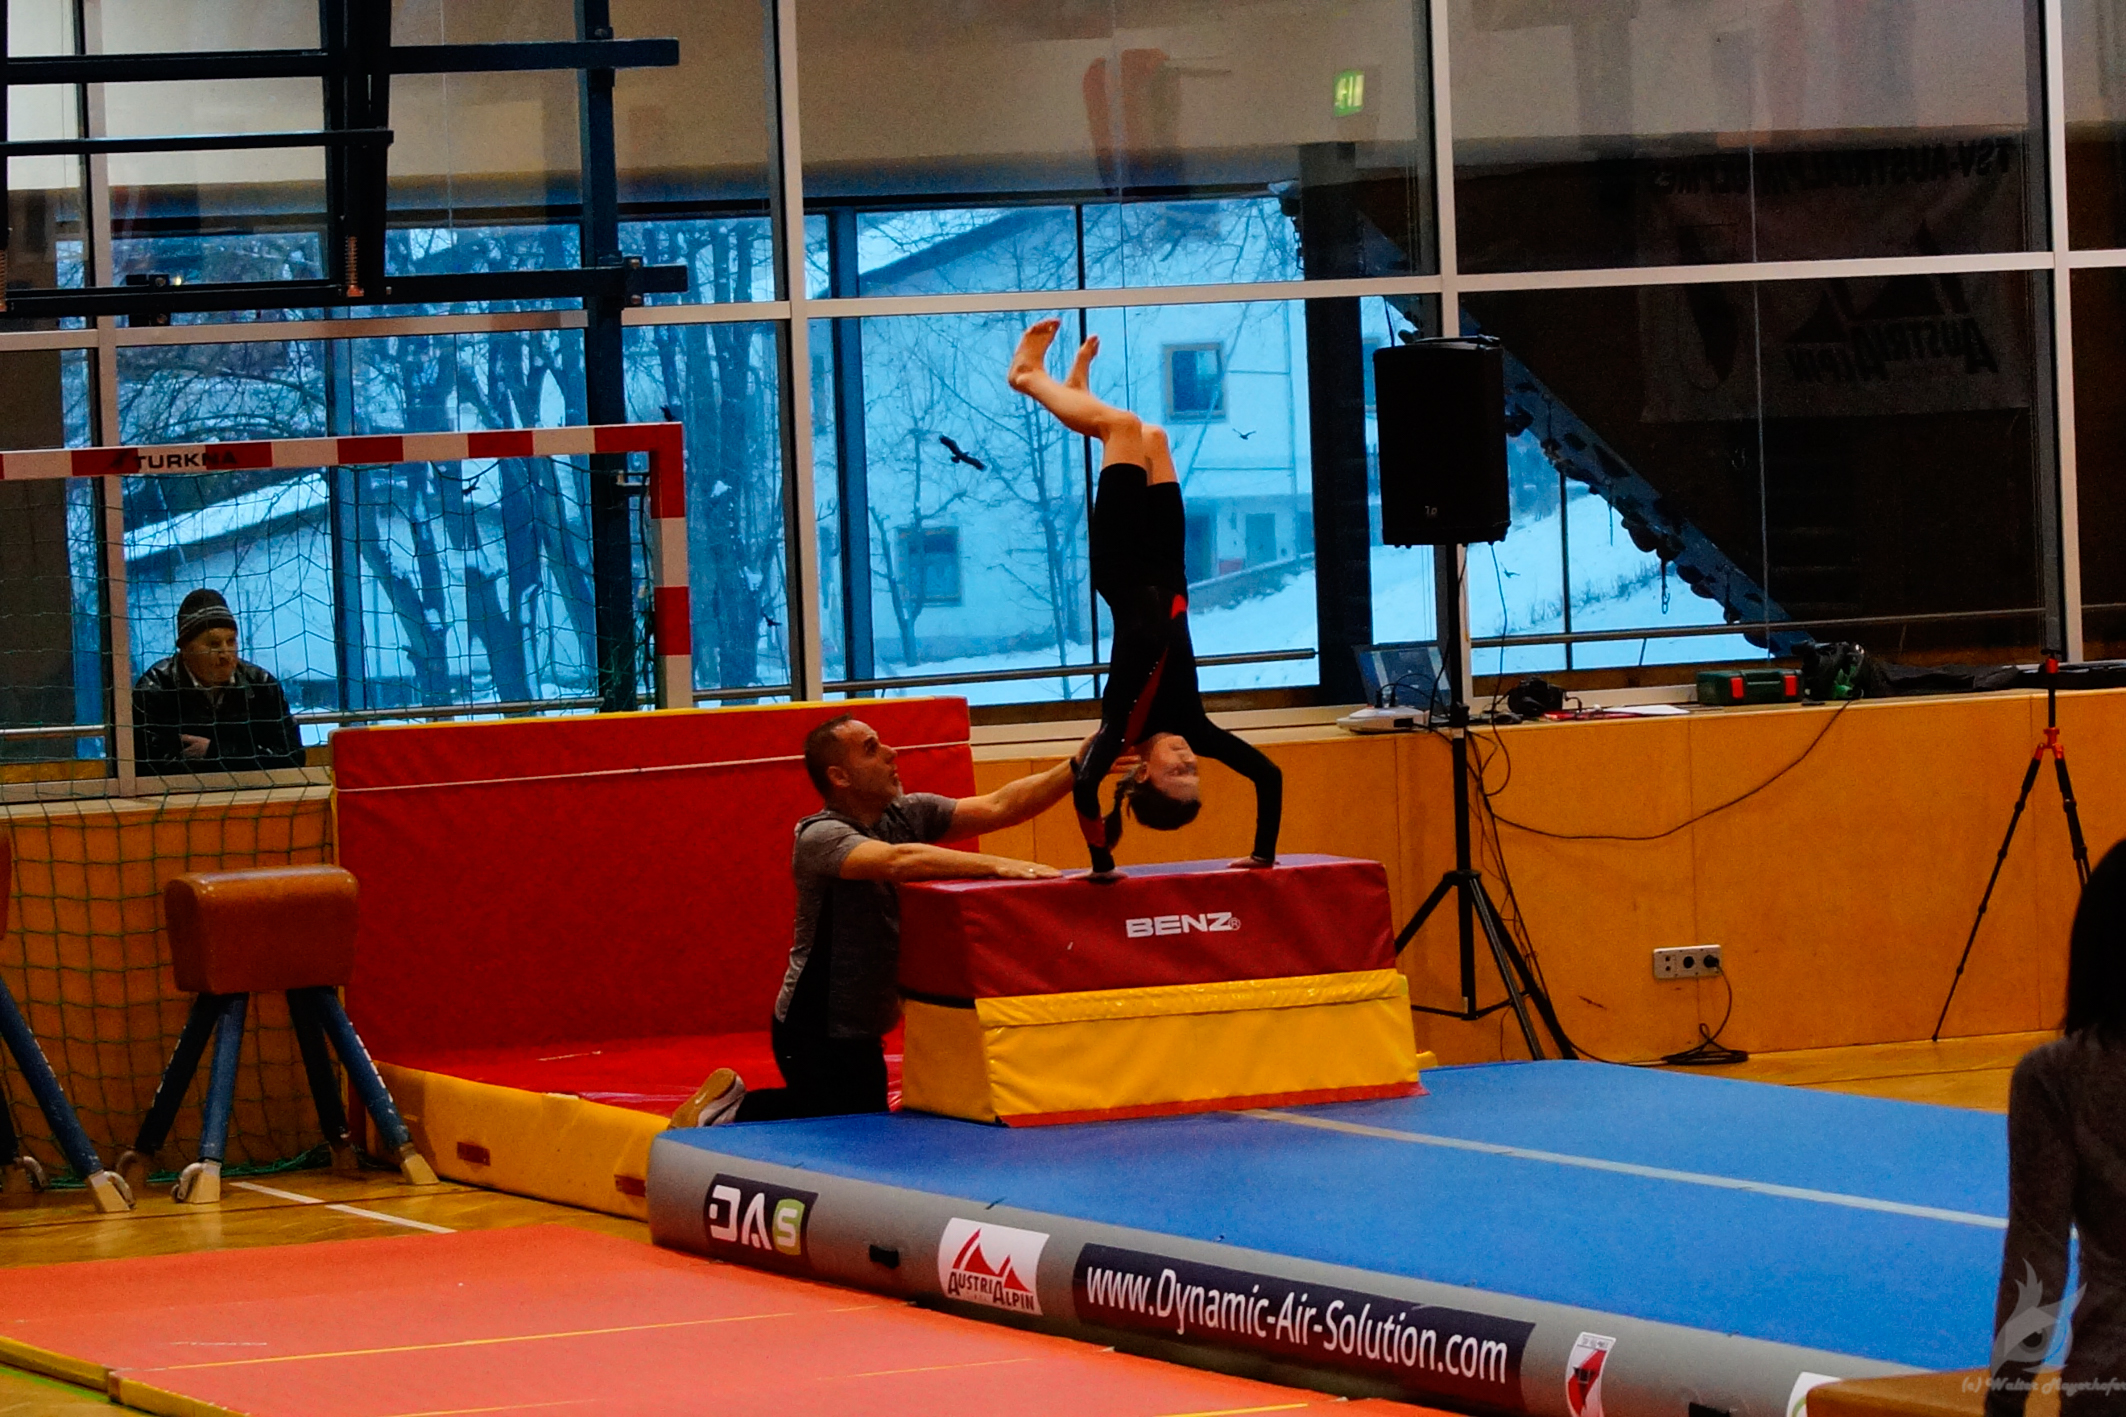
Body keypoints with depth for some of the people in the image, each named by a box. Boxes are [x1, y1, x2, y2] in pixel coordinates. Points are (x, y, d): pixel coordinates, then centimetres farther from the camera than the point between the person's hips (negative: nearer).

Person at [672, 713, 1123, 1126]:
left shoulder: (908, 814, 1)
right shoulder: (820, 836, -22)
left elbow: (997, 808, -7)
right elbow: (897, 861, -40)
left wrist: (1078, 768, -19)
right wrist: (997, 866, -46)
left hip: (862, 1031, 8)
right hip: (815, 1031, -8)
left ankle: (733, 1105, 31)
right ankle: (726, 1119, 8)